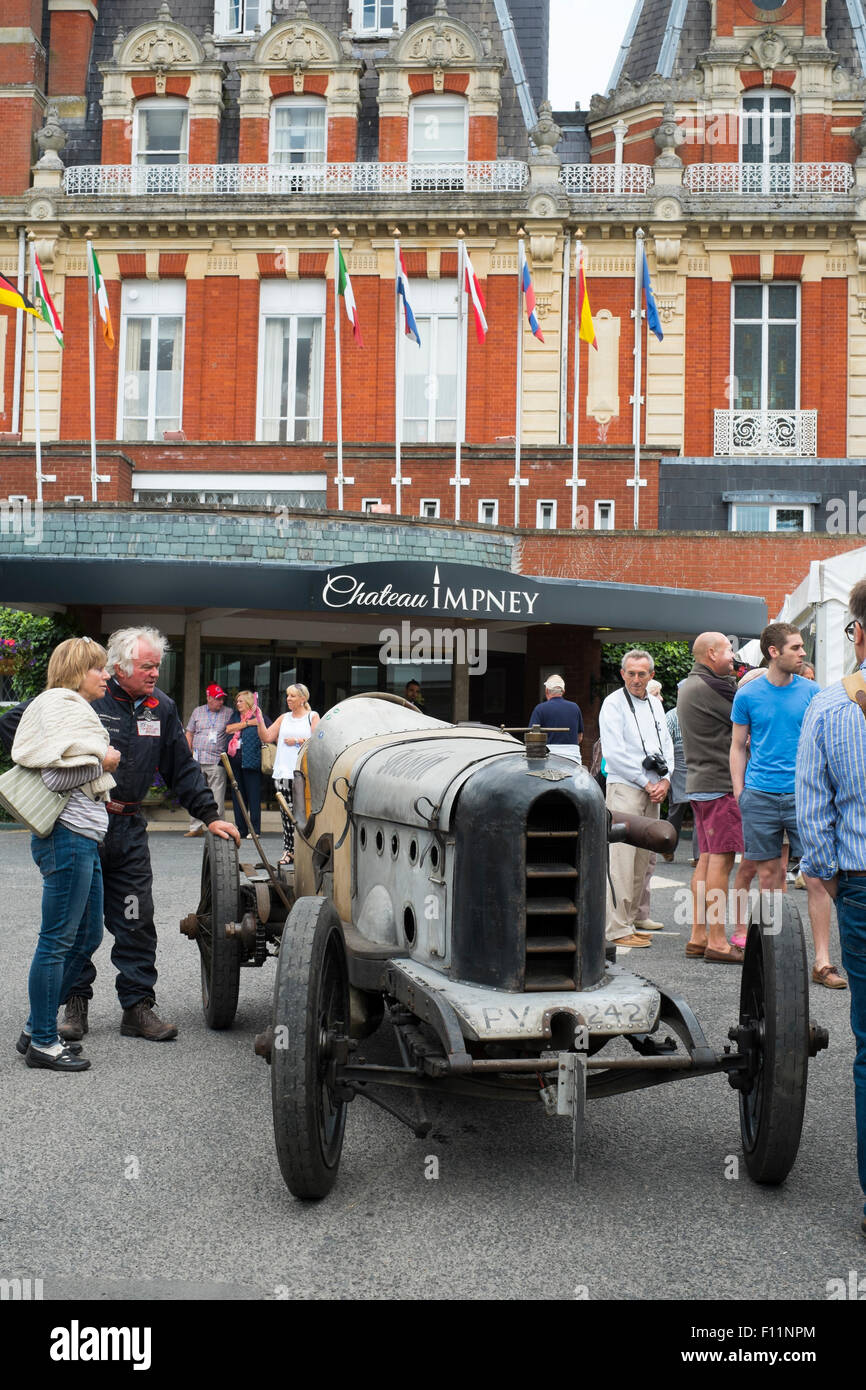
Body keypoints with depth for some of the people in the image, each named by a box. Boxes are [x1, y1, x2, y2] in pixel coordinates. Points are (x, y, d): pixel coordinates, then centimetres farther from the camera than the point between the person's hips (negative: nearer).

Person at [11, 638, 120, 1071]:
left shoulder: (76, 710, 23)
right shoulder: (61, 706, -10)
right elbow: (55, 777, -21)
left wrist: (102, 763, 10)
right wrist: (102, 762, -10)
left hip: (84, 839, 11)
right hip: (67, 837, -11)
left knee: (87, 936, 15)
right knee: (58, 940, -5)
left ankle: (37, 1030, 23)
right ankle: (42, 1044, 4)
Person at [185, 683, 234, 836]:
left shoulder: (229, 714, 5)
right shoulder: (197, 711, 12)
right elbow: (189, 733, 16)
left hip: (216, 762, -3)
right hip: (197, 761, 3)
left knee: (217, 798, -6)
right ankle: (196, 827, 13)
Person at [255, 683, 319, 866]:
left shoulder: (312, 717, 6)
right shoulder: (284, 718, 19)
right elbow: (266, 737, 10)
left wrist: (297, 741, -7)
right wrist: (259, 719, 0)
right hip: (283, 771, 4)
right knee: (286, 813, 1)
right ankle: (289, 850, 3)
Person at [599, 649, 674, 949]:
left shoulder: (655, 704, 16)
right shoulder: (613, 704, -4)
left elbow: (666, 745, 17)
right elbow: (614, 753, -11)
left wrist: (665, 781, 0)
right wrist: (647, 784, -10)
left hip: (653, 791, 7)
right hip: (624, 788, -7)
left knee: (643, 858, 9)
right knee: (621, 859, -10)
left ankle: (633, 917, 17)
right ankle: (618, 928, -10)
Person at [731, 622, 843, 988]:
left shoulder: (812, 692, 5)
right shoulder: (748, 696, 4)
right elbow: (739, 747, 11)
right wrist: (739, 792, 3)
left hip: (802, 795, 0)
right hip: (760, 796, 0)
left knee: (815, 878, -6)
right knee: (768, 876, 6)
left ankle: (822, 962, -2)